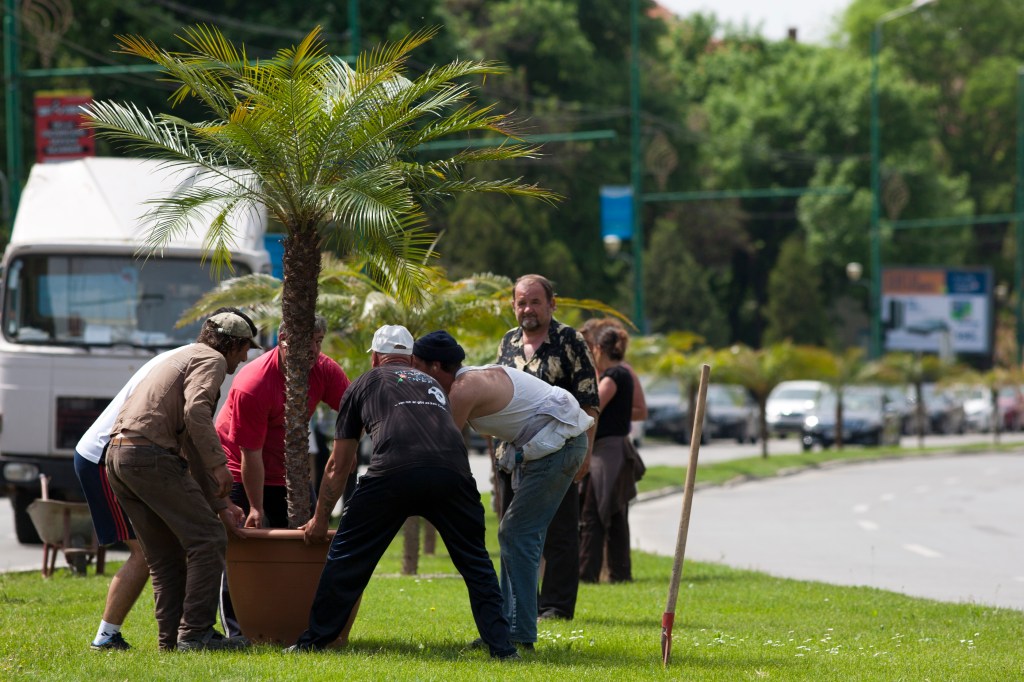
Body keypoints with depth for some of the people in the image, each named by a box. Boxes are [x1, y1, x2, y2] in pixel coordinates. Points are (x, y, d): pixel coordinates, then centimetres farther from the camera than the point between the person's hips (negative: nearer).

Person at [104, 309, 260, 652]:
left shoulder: (185, 358, 32)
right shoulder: (212, 360, 2)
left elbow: (192, 443, 34)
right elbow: (196, 411, -19)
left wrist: (219, 502, 34)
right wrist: (219, 463, -17)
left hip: (118, 456, 10)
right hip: (150, 455, -10)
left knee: (165, 553, 15)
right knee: (207, 540, -7)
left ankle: (171, 636, 12)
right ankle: (195, 633, -11)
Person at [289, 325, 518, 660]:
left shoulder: (364, 385, 28)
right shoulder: (433, 385, 38)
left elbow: (338, 465, 31)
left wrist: (320, 520, 42)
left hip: (394, 472, -3)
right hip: (452, 474, 3)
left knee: (347, 555, 13)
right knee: (475, 561, 17)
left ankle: (314, 641, 18)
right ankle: (501, 647, 11)